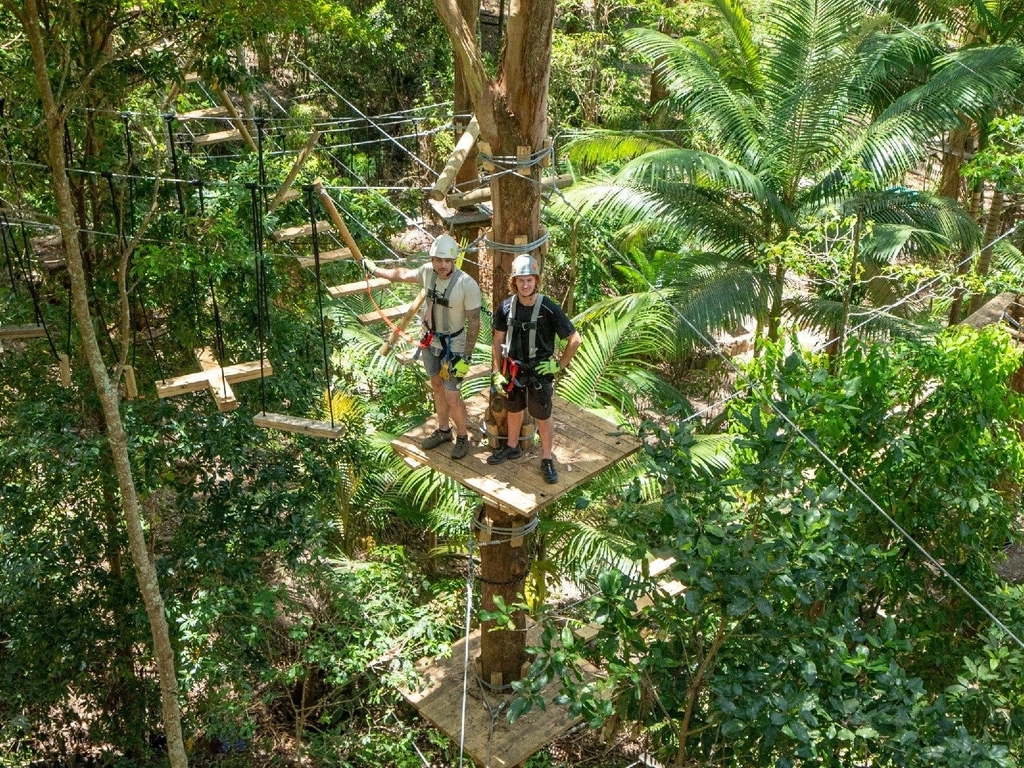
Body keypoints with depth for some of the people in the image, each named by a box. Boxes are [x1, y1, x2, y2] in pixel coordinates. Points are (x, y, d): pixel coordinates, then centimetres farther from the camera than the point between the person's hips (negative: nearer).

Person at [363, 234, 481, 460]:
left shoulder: (467, 285, -28)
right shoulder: (428, 271, -12)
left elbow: (474, 322, -20)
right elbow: (403, 274, 11)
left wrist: (467, 357, -18)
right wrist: (375, 270, 22)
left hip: (453, 347, -6)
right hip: (430, 340, 6)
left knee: (452, 397, -2)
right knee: (437, 387, 21)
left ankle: (462, 437, 22)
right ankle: (443, 431, 40)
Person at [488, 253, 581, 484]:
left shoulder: (549, 309, -20)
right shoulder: (506, 307, -9)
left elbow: (575, 339, -13)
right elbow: (498, 340, 3)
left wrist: (559, 365, -12)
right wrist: (497, 372, 1)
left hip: (540, 372, -3)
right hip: (514, 369, 4)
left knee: (543, 417, 9)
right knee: (514, 410, 22)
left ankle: (547, 460, 24)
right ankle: (512, 447, 44)